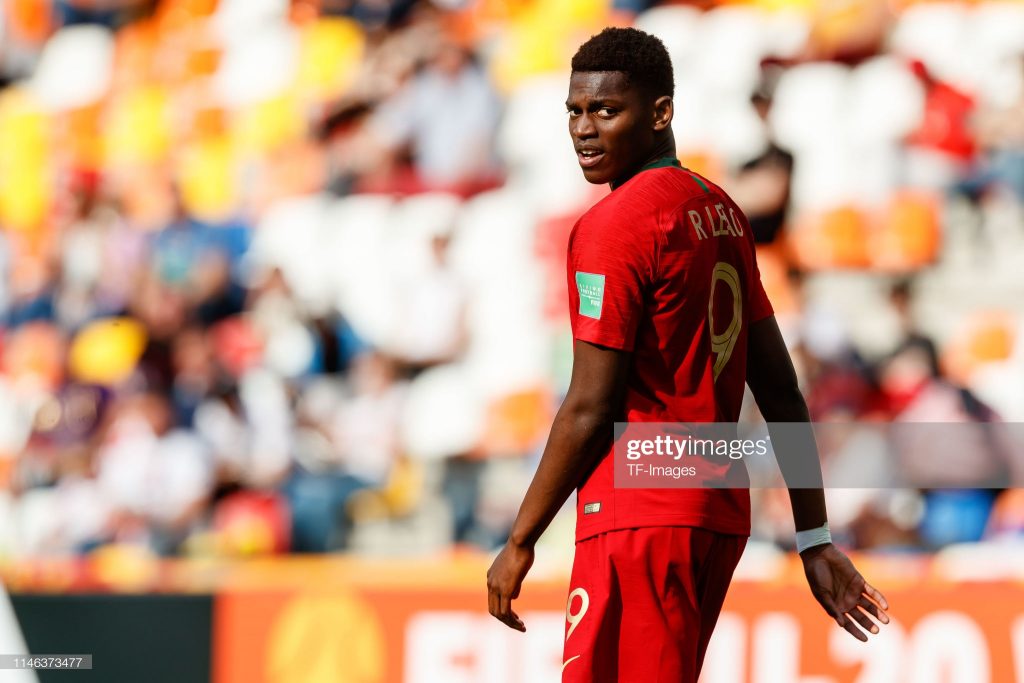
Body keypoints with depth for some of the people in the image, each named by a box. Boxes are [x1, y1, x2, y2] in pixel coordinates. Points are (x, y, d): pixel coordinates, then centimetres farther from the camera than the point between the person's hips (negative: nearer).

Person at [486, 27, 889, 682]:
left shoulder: (612, 226, -12)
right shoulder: (722, 214, 14)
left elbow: (590, 409, -15)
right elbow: (780, 389, 14)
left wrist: (519, 543, -8)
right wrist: (815, 540, 16)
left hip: (638, 516, -9)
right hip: (721, 516, 9)